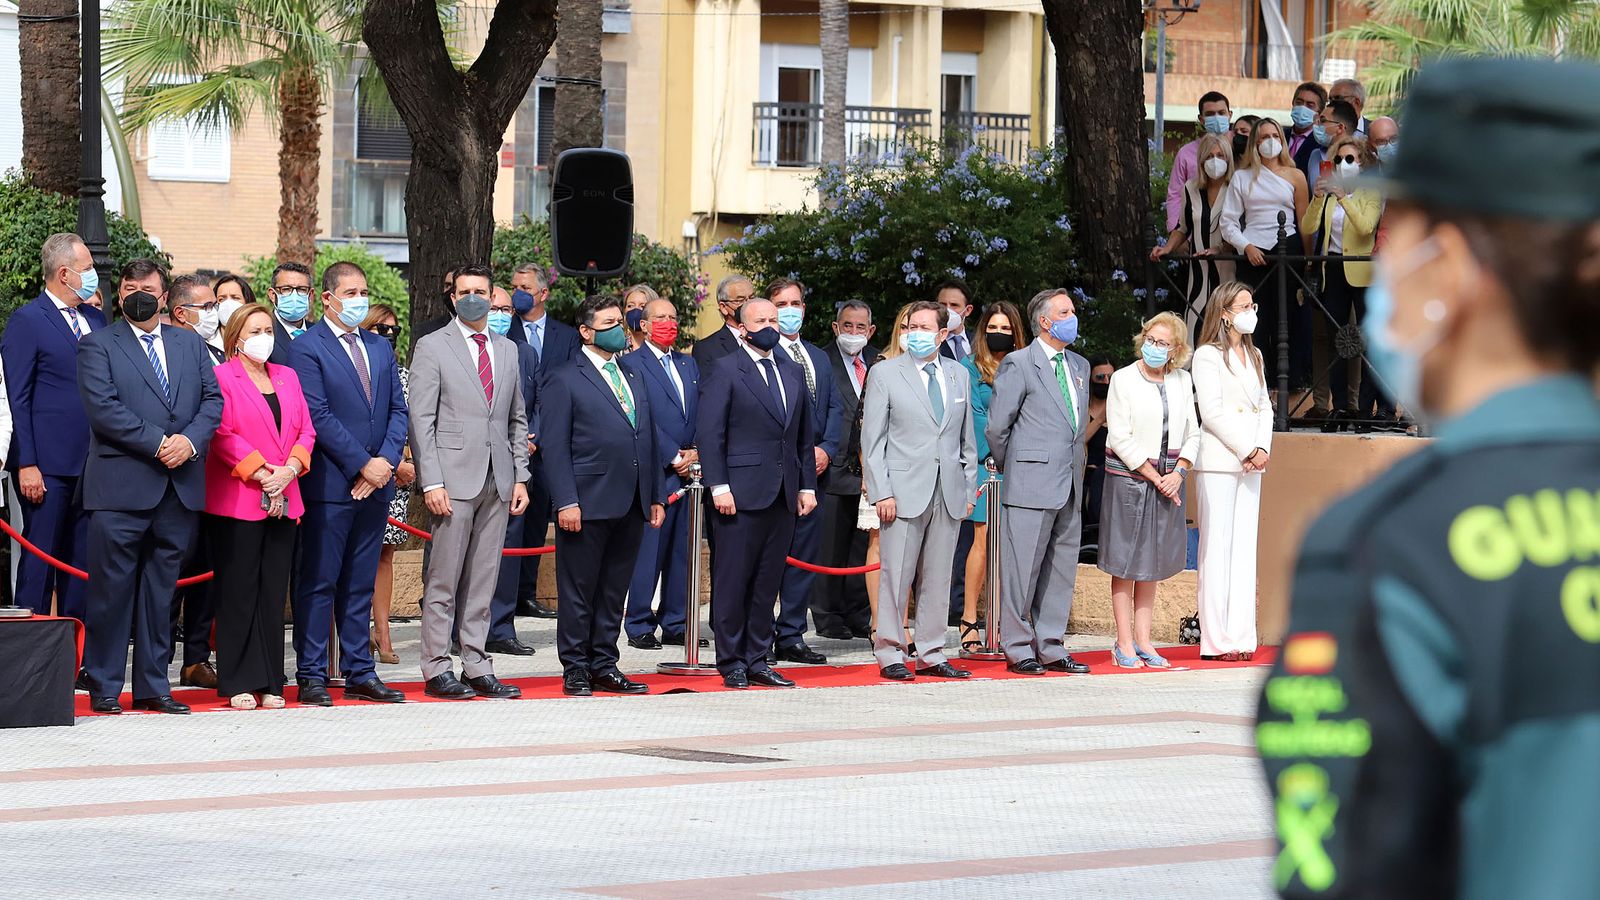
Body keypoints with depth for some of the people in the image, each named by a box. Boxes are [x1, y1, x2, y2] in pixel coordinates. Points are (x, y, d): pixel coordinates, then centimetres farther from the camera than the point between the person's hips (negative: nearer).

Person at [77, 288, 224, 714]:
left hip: (181, 486, 4)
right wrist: (158, 443, -15)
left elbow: (213, 400, 9)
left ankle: (153, 686, 13)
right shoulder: (97, 345, 2)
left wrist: (190, 440, -10)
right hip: (121, 486, -4)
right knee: (112, 590, -3)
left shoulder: (190, 344, 17)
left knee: (161, 590, 8)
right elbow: (102, 407, -10)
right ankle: (104, 687, 4)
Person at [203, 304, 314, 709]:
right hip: (236, 501, -5)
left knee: (273, 593, 5)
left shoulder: (287, 378, 17)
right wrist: (262, 473, -15)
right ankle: (238, 684, 0)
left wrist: (288, 470, -6)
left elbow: (306, 432, 12)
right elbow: (222, 434, -11)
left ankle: (270, 683, 8)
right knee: (238, 594, -3)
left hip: (283, 502, 5)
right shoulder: (222, 377, -1)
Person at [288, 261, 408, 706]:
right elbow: (318, 415, -12)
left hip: (375, 482, 6)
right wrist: (362, 465, -14)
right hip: (330, 484, -6)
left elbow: (397, 410, 12)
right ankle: (311, 677, 1)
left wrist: (386, 460, -5)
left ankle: (360, 673, 14)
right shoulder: (307, 348, -6)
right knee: (318, 582, -2)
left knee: (360, 584, 10)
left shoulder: (380, 348, 15)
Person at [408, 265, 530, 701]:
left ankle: (477, 668, 10)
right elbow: (421, 420, -5)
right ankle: (437, 669, 0)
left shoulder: (507, 350, 16)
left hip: (498, 482, 5)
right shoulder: (432, 347, 0)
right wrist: (431, 482, -12)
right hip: (454, 480, -5)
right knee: (443, 580, -3)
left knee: (483, 582, 7)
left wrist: (520, 476, 9)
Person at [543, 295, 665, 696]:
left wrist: (656, 496, 14)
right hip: (589, 504, -6)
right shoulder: (565, 380, -3)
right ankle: (575, 671, 5)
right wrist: (566, 502, -15)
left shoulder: (633, 378, 19)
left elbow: (648, 439, 21)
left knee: (614, 591, 10)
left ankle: (604, 666, 17)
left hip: (631, 506, 6)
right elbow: (555, 447, -8)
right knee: (579, 591, 0)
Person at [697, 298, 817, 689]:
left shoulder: (793, 372, 16)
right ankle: (732, 664, 3)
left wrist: (807, 486, 12)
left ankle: (756, 660, 14)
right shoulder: (724, 370, -2)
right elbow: (708, 432, -7)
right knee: (733, 581, -2)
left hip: (783, 495, 6)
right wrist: (719, 487, -14)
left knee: (767, 583, 8)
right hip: (742, 493, -6)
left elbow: (804, 434, 19)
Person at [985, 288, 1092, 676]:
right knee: (1023, 568, -3)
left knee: (1061, 570, 9)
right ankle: (1018, 649, 2)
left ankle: (1051, 648, 14)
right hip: (1032, 484, -7)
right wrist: (1010, 468, 3)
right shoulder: (1018, 364, -7)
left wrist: (1074, 466, 17)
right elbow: (997, 426, -6)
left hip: (1069, 484, 7)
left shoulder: (1079, 366, 16)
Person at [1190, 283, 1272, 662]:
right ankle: (1215, 640, -7)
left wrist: (1263, 449, -2)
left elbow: (1265, 408, 15)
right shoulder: (1208, 356, -4)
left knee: (1245, 547, 4)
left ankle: (1241, 636, 4)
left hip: (1251, 462, 7)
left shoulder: (1254, 356, 18)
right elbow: (1211, 412, -11)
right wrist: (1246, 452, -11)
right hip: (1218, 463, -7)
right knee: (1217, 548, -7)